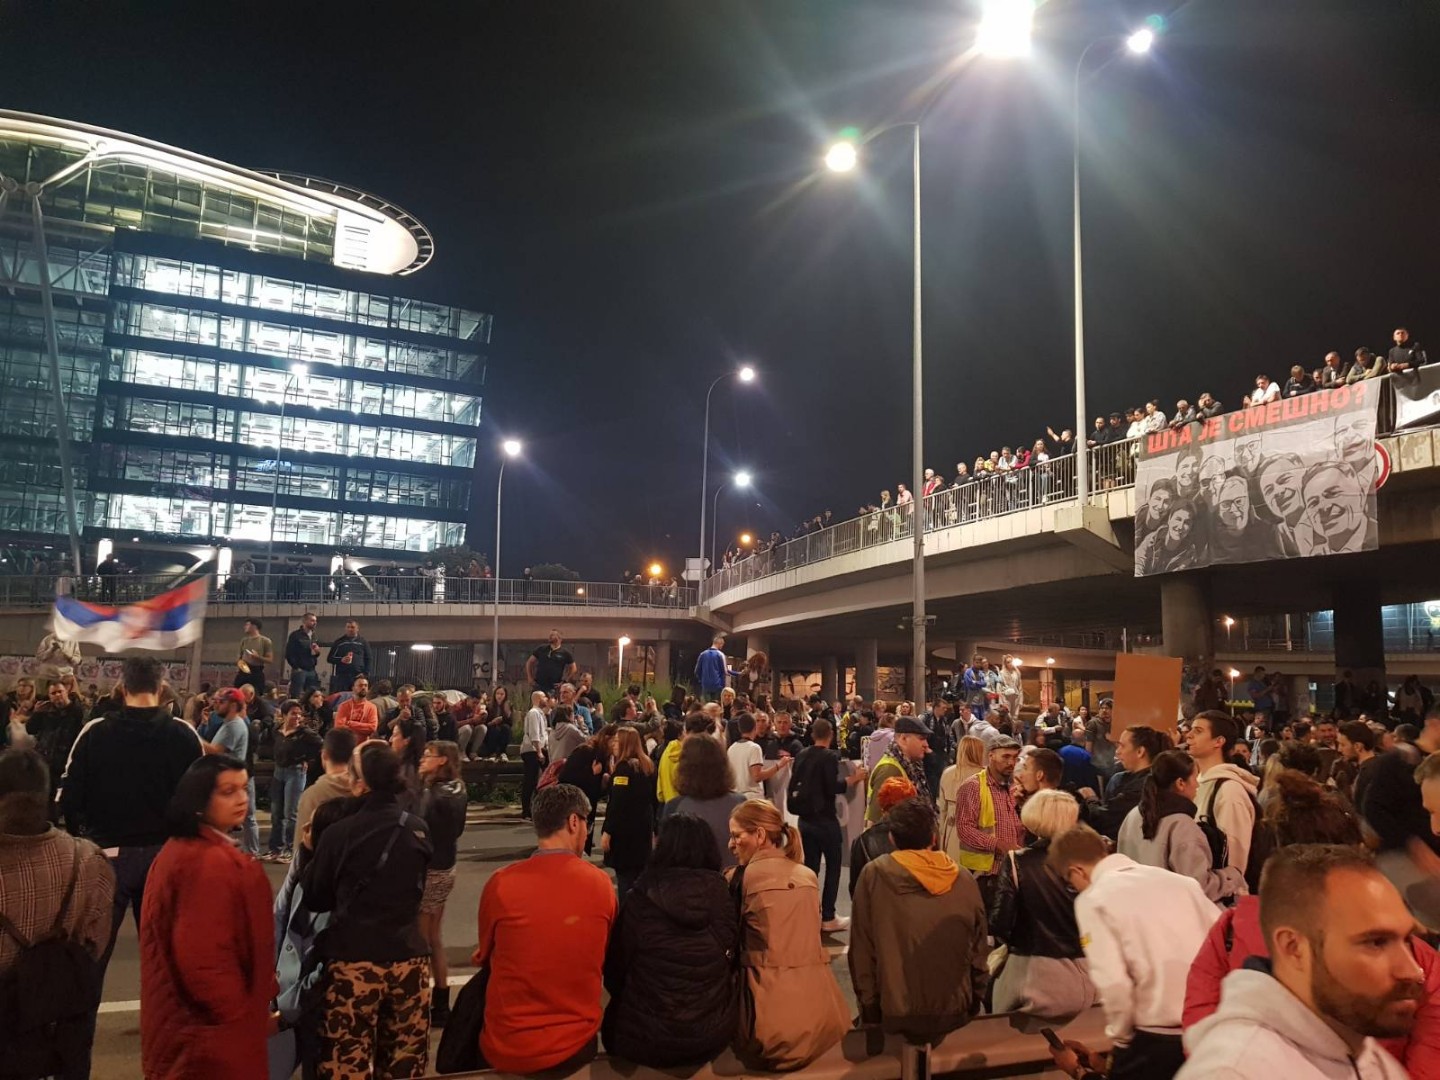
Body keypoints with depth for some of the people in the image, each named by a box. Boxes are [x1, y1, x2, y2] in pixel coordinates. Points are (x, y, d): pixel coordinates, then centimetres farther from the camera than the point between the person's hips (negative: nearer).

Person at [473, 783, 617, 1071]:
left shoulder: (501, 883, -13)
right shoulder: (601, 883, -9)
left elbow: (484, 958, 5)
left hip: (506, 1049, -1)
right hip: (577, 1046, 2)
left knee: (474, 991, 25)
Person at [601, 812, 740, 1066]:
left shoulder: (641, 898, -16)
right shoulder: (723, 894, -8)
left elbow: (615, 969, -5)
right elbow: (732, 962, 4)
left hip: (648, 1039, -3)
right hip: (715, 1034, 3)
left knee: (614, 1020, 27)